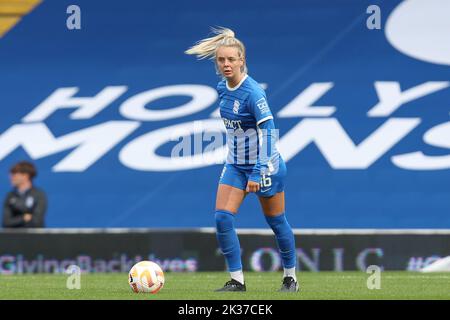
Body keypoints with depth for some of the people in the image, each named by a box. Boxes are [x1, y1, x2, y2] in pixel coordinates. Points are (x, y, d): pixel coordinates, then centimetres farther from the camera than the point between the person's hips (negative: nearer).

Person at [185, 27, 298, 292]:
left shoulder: (253, 92, -23)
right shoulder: (223, 88, 0)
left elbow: (268, 133, -26)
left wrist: (258, 173, -30)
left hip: (264, 166, -7)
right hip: (235, 165, 7)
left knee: (276, 221, 8)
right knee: (222, 218, -9)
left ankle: (291, 277, 26)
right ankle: (237, 280, -3)